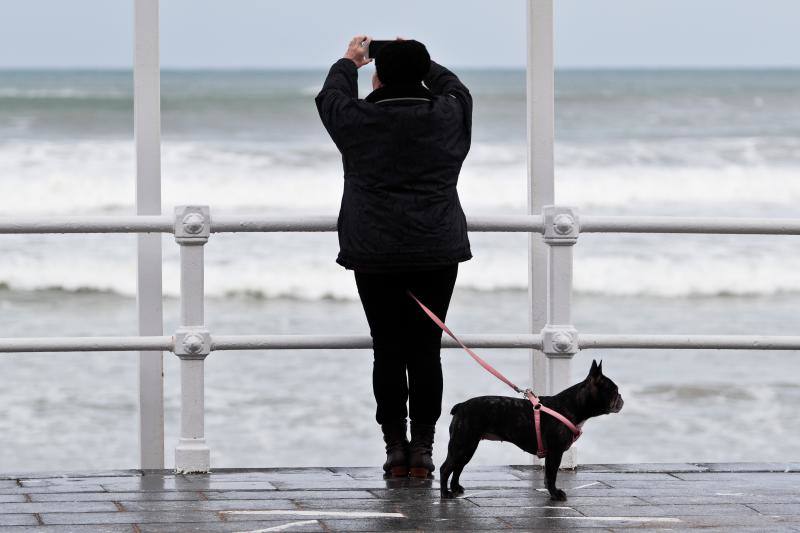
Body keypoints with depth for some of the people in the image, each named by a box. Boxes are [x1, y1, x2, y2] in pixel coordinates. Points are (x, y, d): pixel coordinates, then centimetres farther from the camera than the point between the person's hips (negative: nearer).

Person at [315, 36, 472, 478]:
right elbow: (456, 89, 24)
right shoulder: (447, 116, -1)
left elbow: (330, 96, 19)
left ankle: (395, 449, 4)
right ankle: (422, 449, 2)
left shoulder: (359, 120, -4)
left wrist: (349, 62, 37)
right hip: (437, 254, 1)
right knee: (426, 351, 3)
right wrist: (419, 63, 38)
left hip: (375, 255, -1)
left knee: (387, 352, 4)